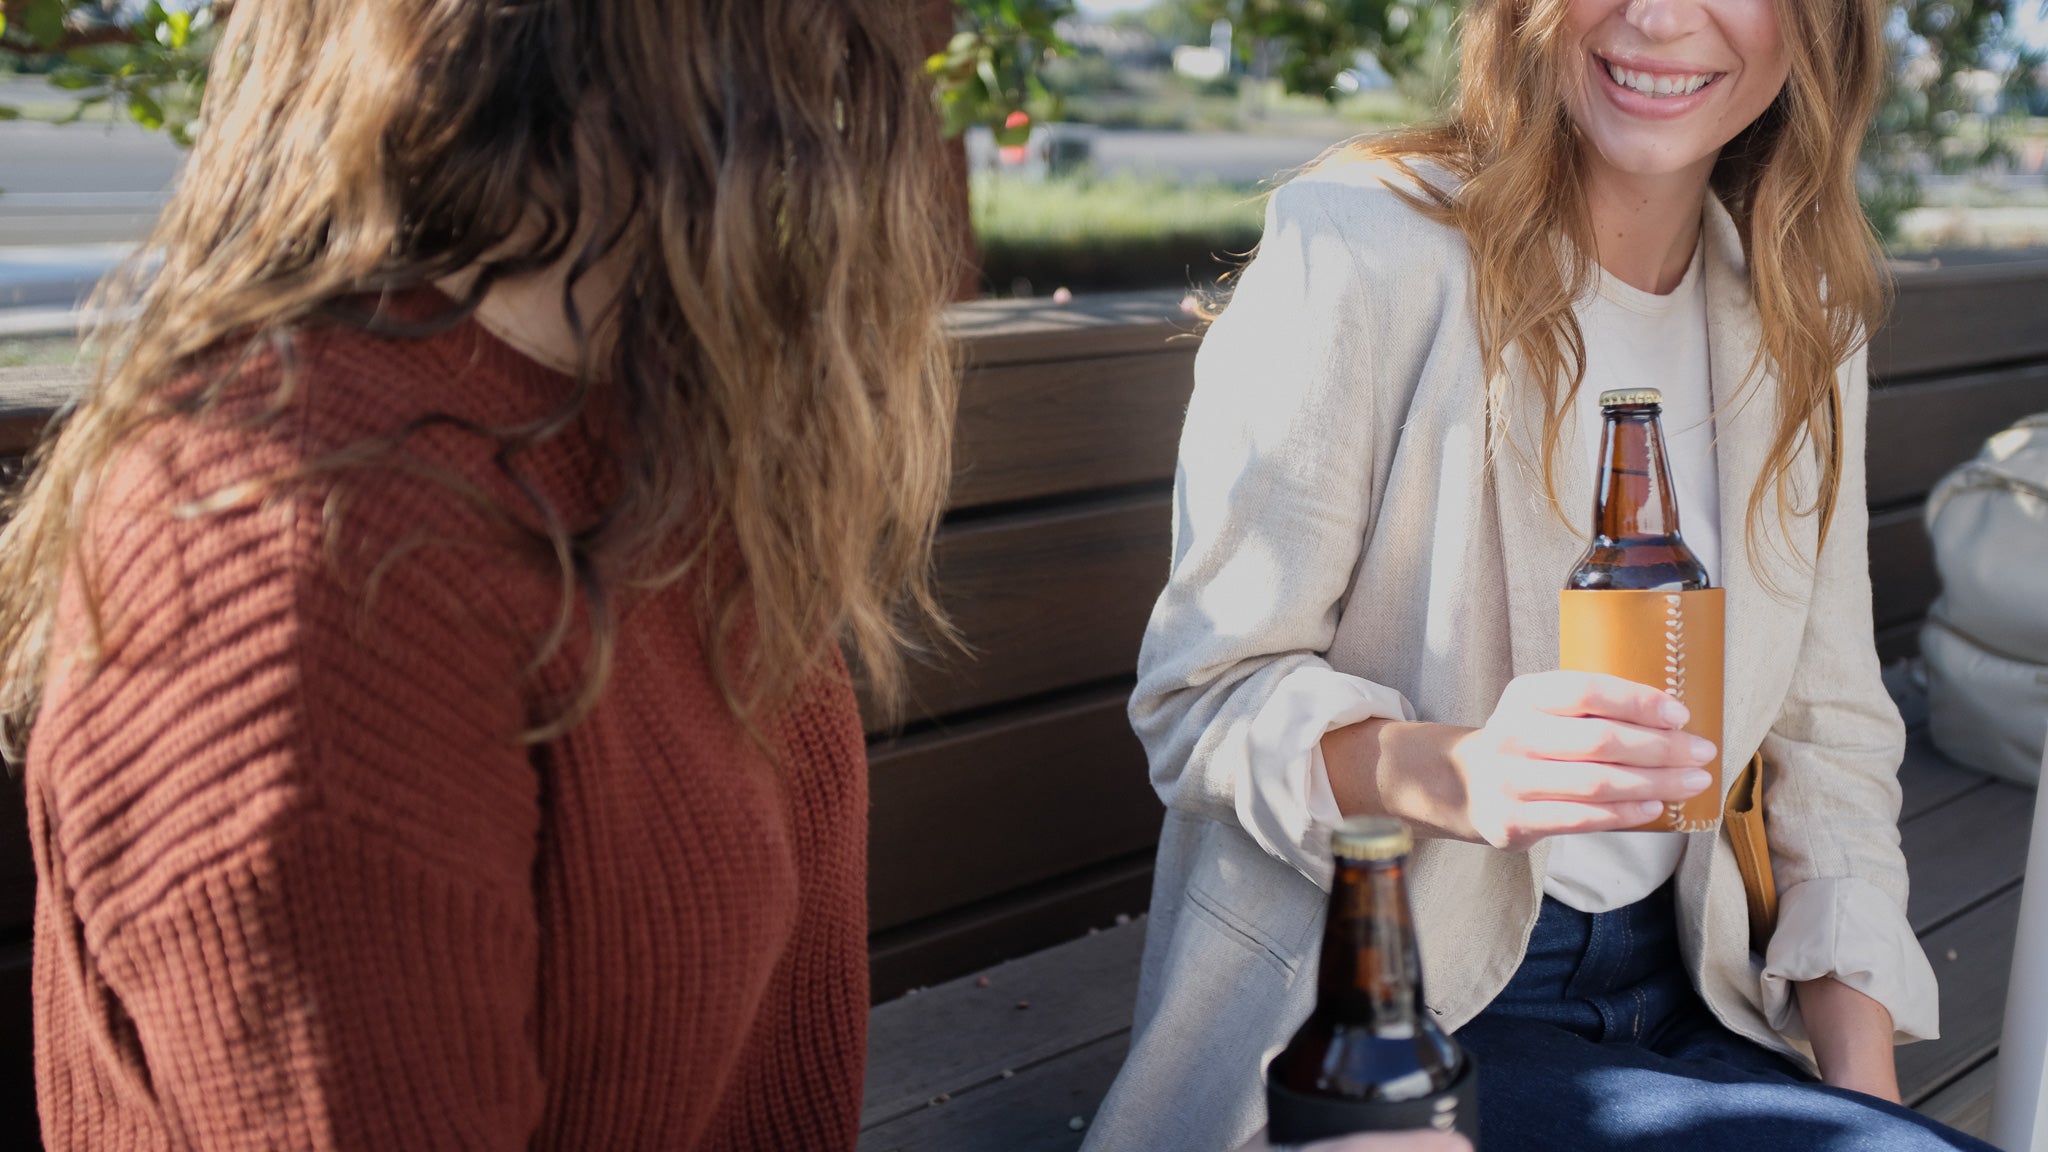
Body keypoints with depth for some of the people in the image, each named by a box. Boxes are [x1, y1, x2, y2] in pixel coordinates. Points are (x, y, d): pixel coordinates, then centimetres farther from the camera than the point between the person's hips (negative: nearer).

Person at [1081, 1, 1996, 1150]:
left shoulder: (1805, 320, 6)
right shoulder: (1362, 246, -14)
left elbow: (1830, 725, 8)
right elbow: (1201, 692, -15)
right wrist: (1450, 771, -35)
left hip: (1677, 993, 7)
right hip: (1379, 1017, -6)